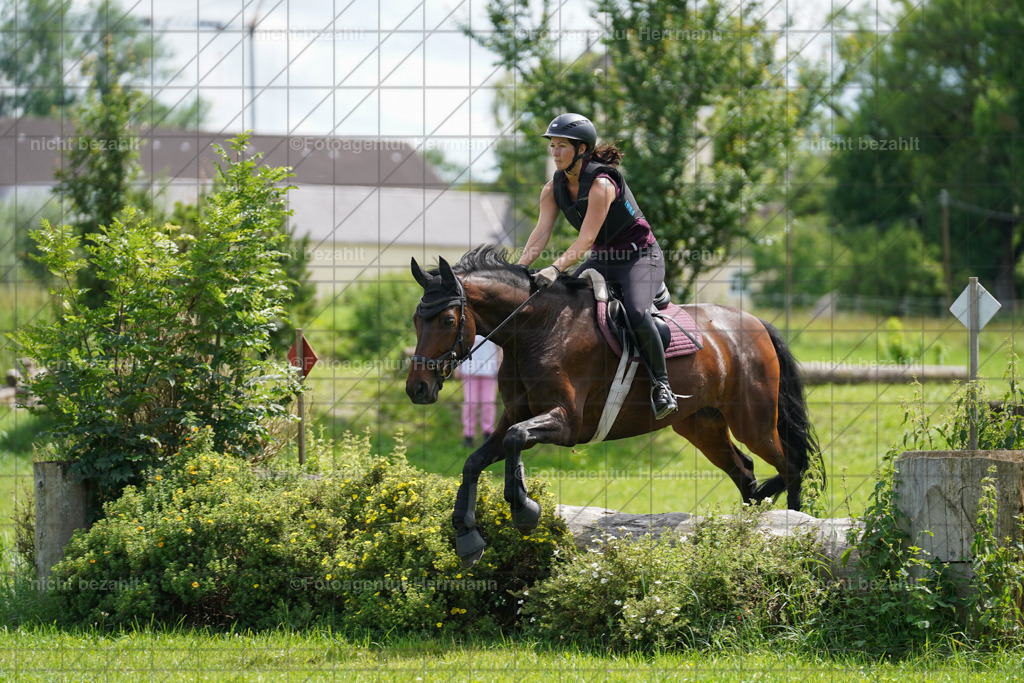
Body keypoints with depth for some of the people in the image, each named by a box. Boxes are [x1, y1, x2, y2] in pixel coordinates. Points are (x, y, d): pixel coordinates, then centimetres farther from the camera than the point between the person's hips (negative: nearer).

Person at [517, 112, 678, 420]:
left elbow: (586, 239, -31)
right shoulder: (554, 188, -2)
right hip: (603, 260, 8)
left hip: (640, 258, -8)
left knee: (635, 312, -32)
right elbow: (540, 233, -10)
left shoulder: (601, 184, -25)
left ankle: (661, 385, -18)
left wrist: (556, 268, -44)